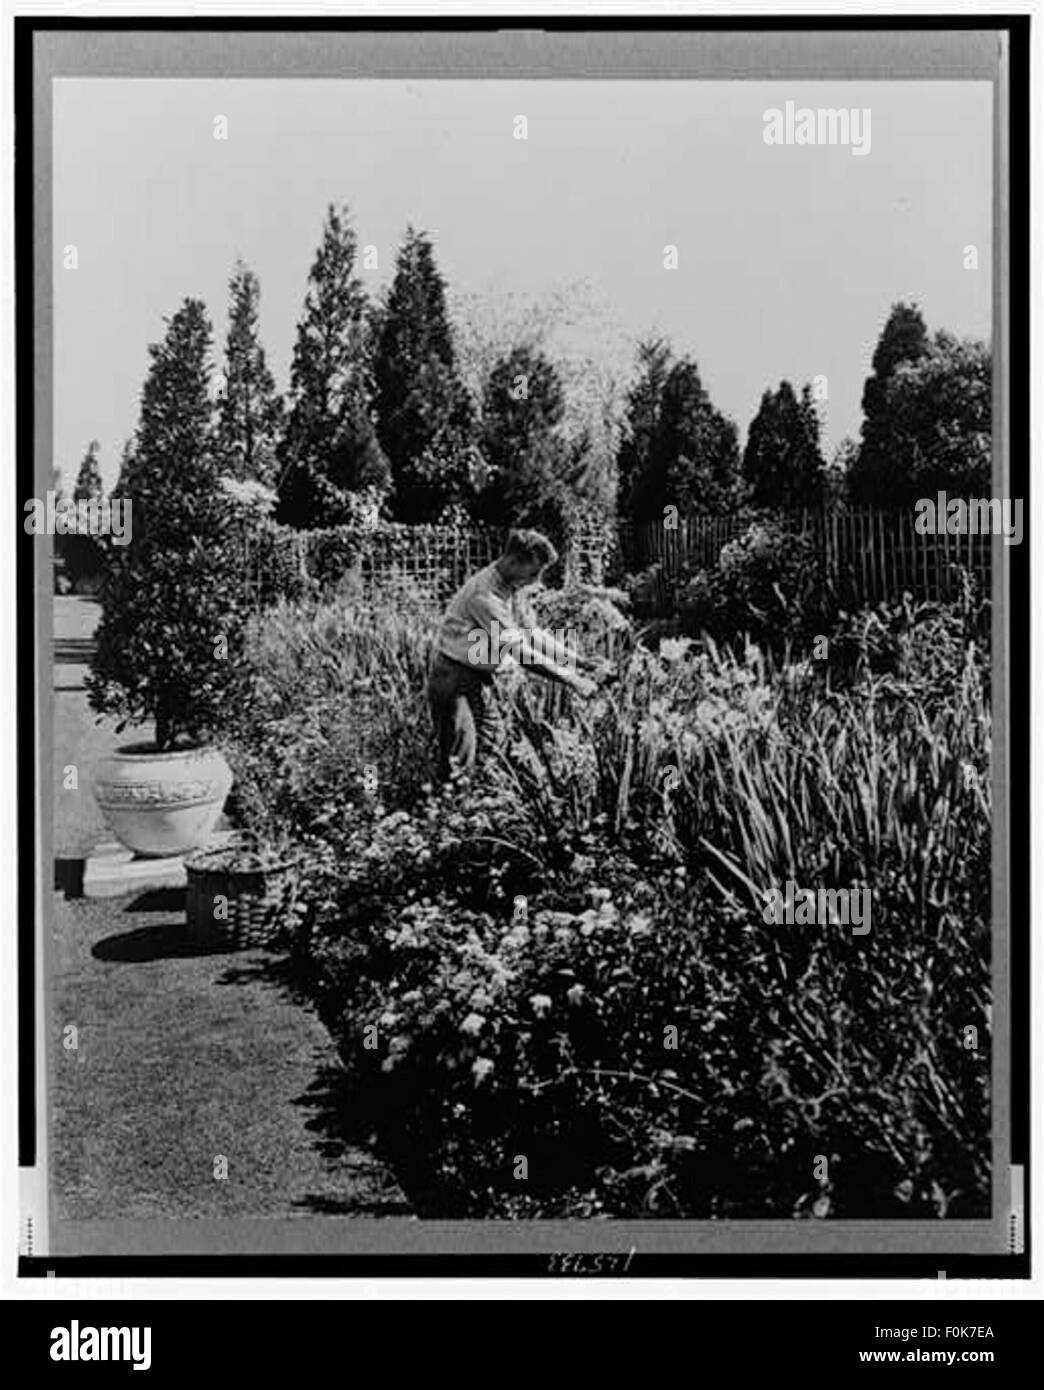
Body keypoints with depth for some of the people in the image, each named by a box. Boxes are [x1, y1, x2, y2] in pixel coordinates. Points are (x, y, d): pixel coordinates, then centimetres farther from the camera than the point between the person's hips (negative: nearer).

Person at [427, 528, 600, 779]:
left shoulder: (512, 589, 2)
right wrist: (571, 680, -30)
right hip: (455, 680, -9)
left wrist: (579, 661, 3)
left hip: (481, 680, 9)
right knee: (459, 763, -5)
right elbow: (520, 652, -31)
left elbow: (531, 632, 11)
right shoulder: (484, 594, -28)